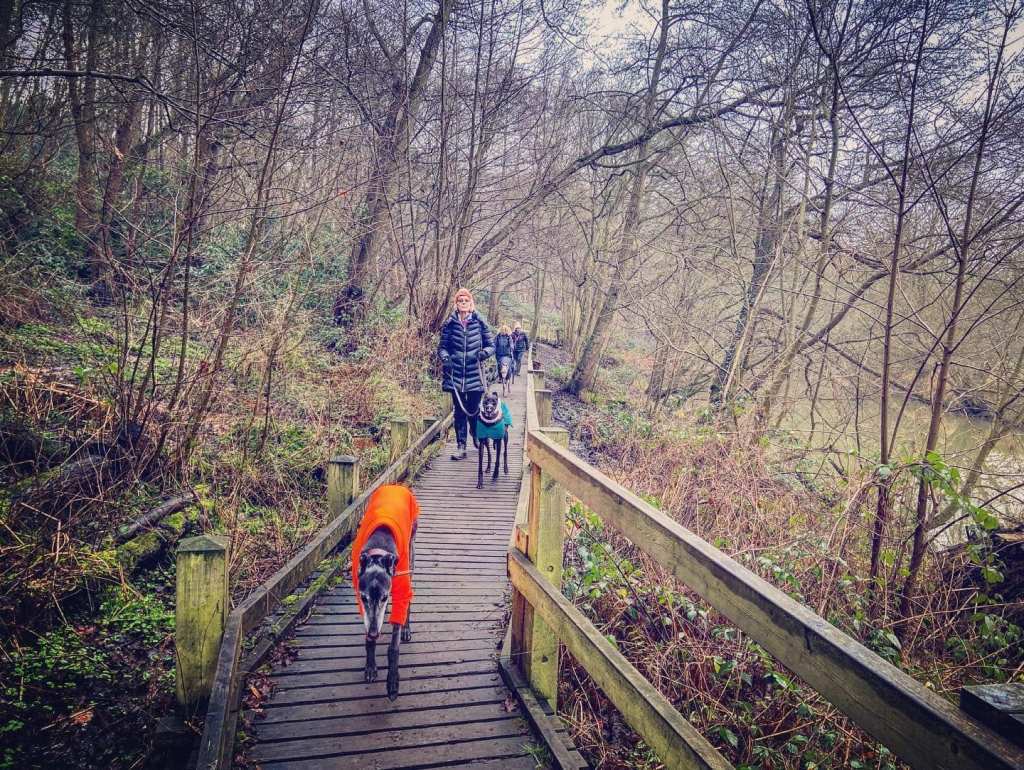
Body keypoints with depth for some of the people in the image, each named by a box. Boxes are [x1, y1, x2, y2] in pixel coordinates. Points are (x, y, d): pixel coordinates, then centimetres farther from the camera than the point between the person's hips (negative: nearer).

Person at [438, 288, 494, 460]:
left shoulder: (479, 323, 3)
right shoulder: (449, 324, 4)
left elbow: (491, 345, 7)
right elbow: (442, 347, 8)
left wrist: (484, 352, -14)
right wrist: (445, 357, -13)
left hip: (475, 375, 0)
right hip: (456, 375, 0)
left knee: (473, 410, 6)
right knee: (459, 411, 3)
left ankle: (477, 438, 32)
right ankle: (461, 447, 8)